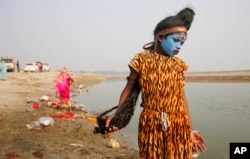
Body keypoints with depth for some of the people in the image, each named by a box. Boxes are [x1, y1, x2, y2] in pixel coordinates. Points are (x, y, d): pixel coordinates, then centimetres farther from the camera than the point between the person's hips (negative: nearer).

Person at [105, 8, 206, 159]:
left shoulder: (178, 65, 6)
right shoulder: (142, 60, -4)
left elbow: (181, 98, 9)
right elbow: (129, 89, 0)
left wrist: (191, 129, 10)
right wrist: (117, 114, -14)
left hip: (178, 127, 3)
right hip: (151, 125, -3)